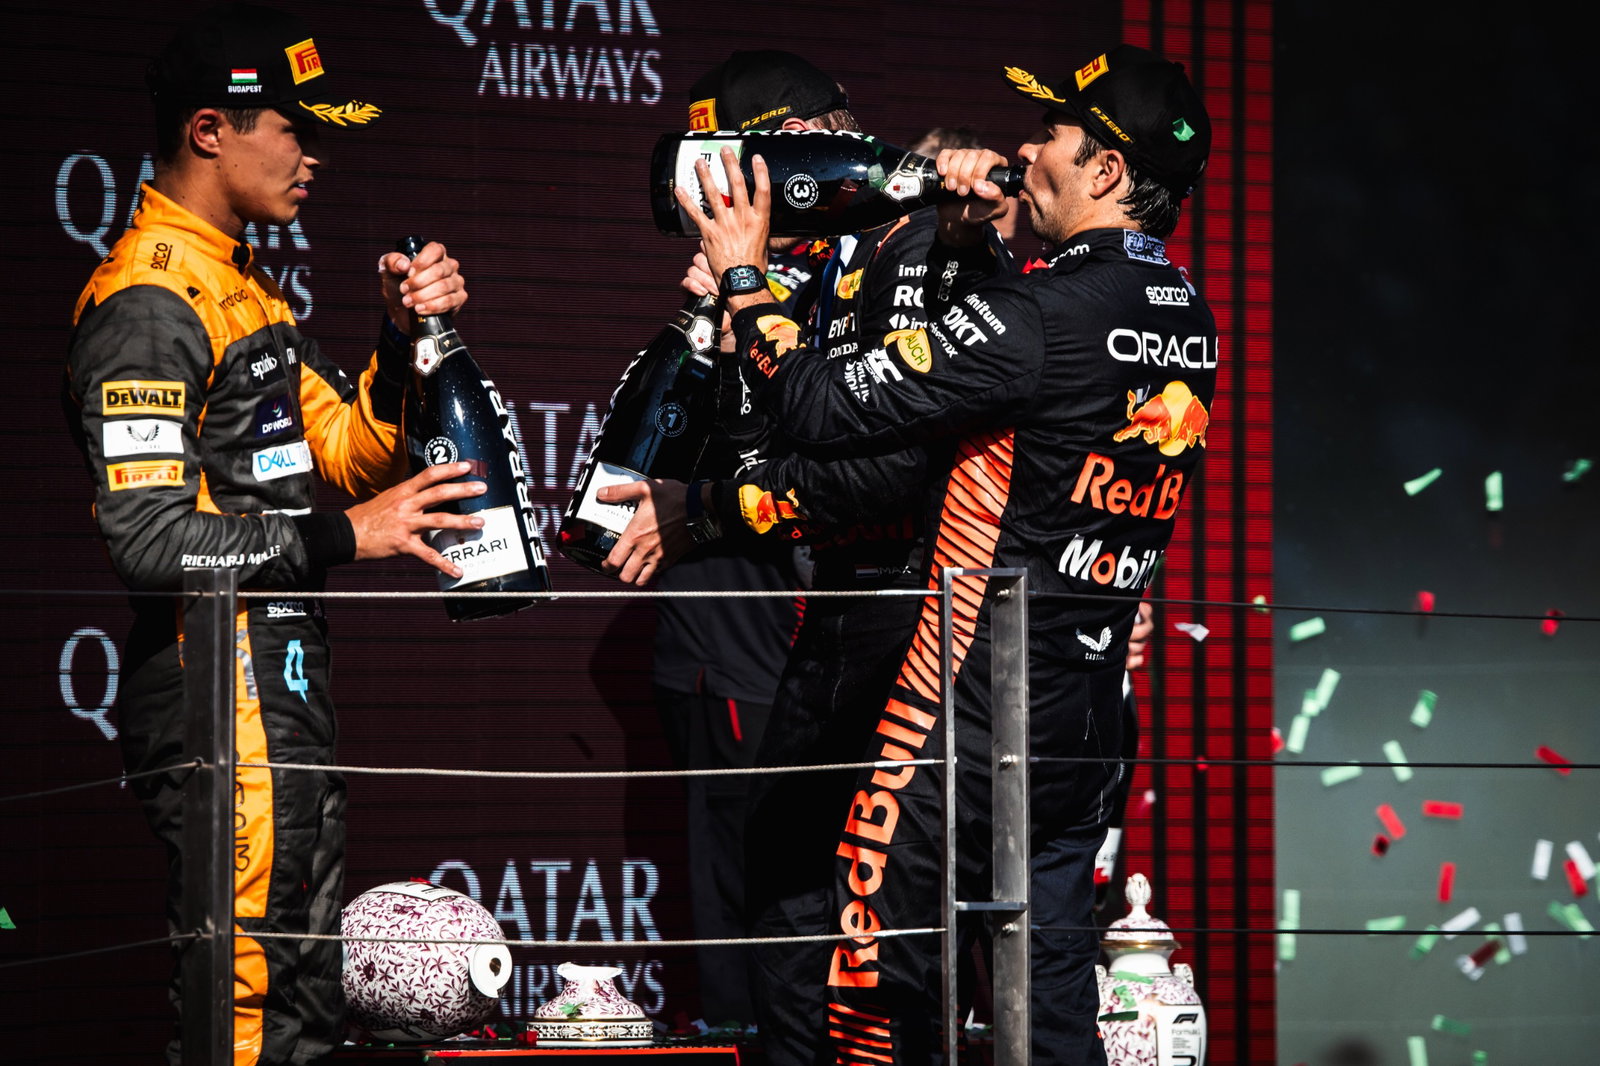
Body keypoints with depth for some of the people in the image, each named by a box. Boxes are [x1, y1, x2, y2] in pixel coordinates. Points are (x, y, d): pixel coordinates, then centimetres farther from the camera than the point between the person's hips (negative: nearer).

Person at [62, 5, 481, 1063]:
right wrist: (344, 537, -19)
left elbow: (349, 453, 18)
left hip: (287, 691, 10)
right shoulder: (149, 300, -15)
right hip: (218, 702, -10)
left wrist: (404, 333, 2)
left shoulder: (245, 283, 18)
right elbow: (149, 537, -22)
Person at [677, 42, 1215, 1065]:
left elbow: (831, 410, -14)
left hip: (969, 711, -8)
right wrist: (963, 240, 11)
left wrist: (744, 278, -1)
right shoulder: (1187, 320, 8)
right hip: (1087, 716, 8)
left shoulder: (1041, 314, -19)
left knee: (881, 983, 1)